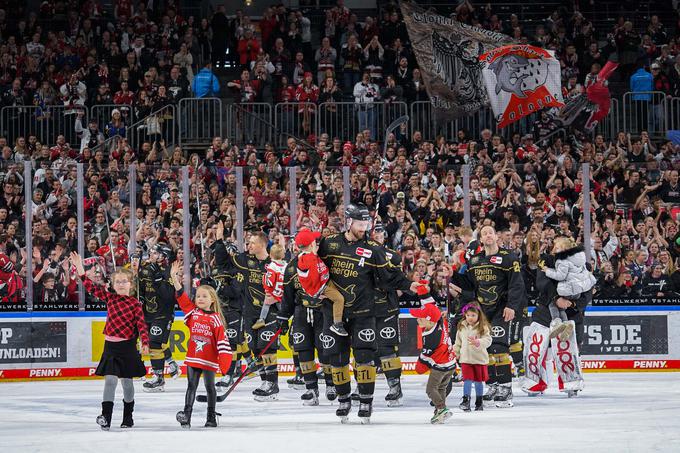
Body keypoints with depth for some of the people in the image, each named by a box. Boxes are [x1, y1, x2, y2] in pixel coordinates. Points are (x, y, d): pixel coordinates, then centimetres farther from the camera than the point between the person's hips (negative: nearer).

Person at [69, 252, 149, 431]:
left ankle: (128, 416, 23)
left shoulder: (135, 303, -6)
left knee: (126, 381, 9)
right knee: (110, 379, -7)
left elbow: (141, 325, -11)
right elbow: (91, 287, 4)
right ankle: (106, 416, -14)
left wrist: (145, 343, -22)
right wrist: (80, 268, -3)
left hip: (127, 346, -2)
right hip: (110, 345, 2)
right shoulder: (109, 298, 5)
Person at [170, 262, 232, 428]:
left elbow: (222, 340, -10)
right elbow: (181, 296, 0)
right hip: (193, 358, 3)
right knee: (191, 386, 1)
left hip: (210, 359, -3)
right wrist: (175, 277, -8)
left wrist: (224, 361, -16)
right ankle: (186, 416, -5)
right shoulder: (192, 312, 4)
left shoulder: (215, 319, -8)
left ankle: (211, 417, 16)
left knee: (209, 387, 8)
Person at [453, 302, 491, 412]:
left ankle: (479, 402, 21)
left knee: (478, 381, 10)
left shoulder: (483, 328, -7)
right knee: (467, 380, -7)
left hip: (479, 358, -2)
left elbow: (487, 340, -17)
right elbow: (458, 342, 15)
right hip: (466, 358, 2)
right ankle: (466, 401, -7)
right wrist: (455, 353, 14)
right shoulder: (461, 327, 5)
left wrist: (477, 342, -33)